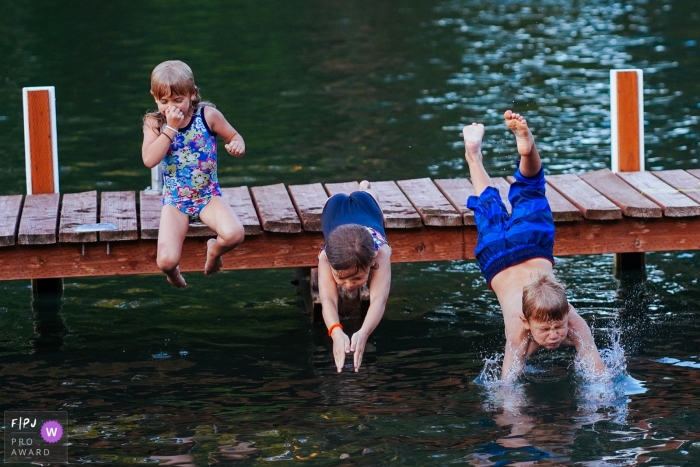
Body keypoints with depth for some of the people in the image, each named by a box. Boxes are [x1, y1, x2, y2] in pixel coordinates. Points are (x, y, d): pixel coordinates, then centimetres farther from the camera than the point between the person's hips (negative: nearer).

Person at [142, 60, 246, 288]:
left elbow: (235, 137, 5)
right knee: (166, 261, -21)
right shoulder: (154, 123, -7)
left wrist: (237, 145, -19)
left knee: (234, 234, -31)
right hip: (175, 202, 0)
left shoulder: (207, 115, -7)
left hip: (208, 196, 0)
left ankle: (214, 250, 8)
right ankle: (173, 270, 21)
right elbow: (149, 160, -22)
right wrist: (170, 128, -25)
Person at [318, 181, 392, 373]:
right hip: (338, 216, -1)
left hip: (368, 220, 1)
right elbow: (328, 300, -66)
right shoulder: (326, 258, -50)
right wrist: (336, 332, -87)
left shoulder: (380, 254, -54)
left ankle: (365, 189, 70)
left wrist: (363, 333, -87)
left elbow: (379, 299, -68)